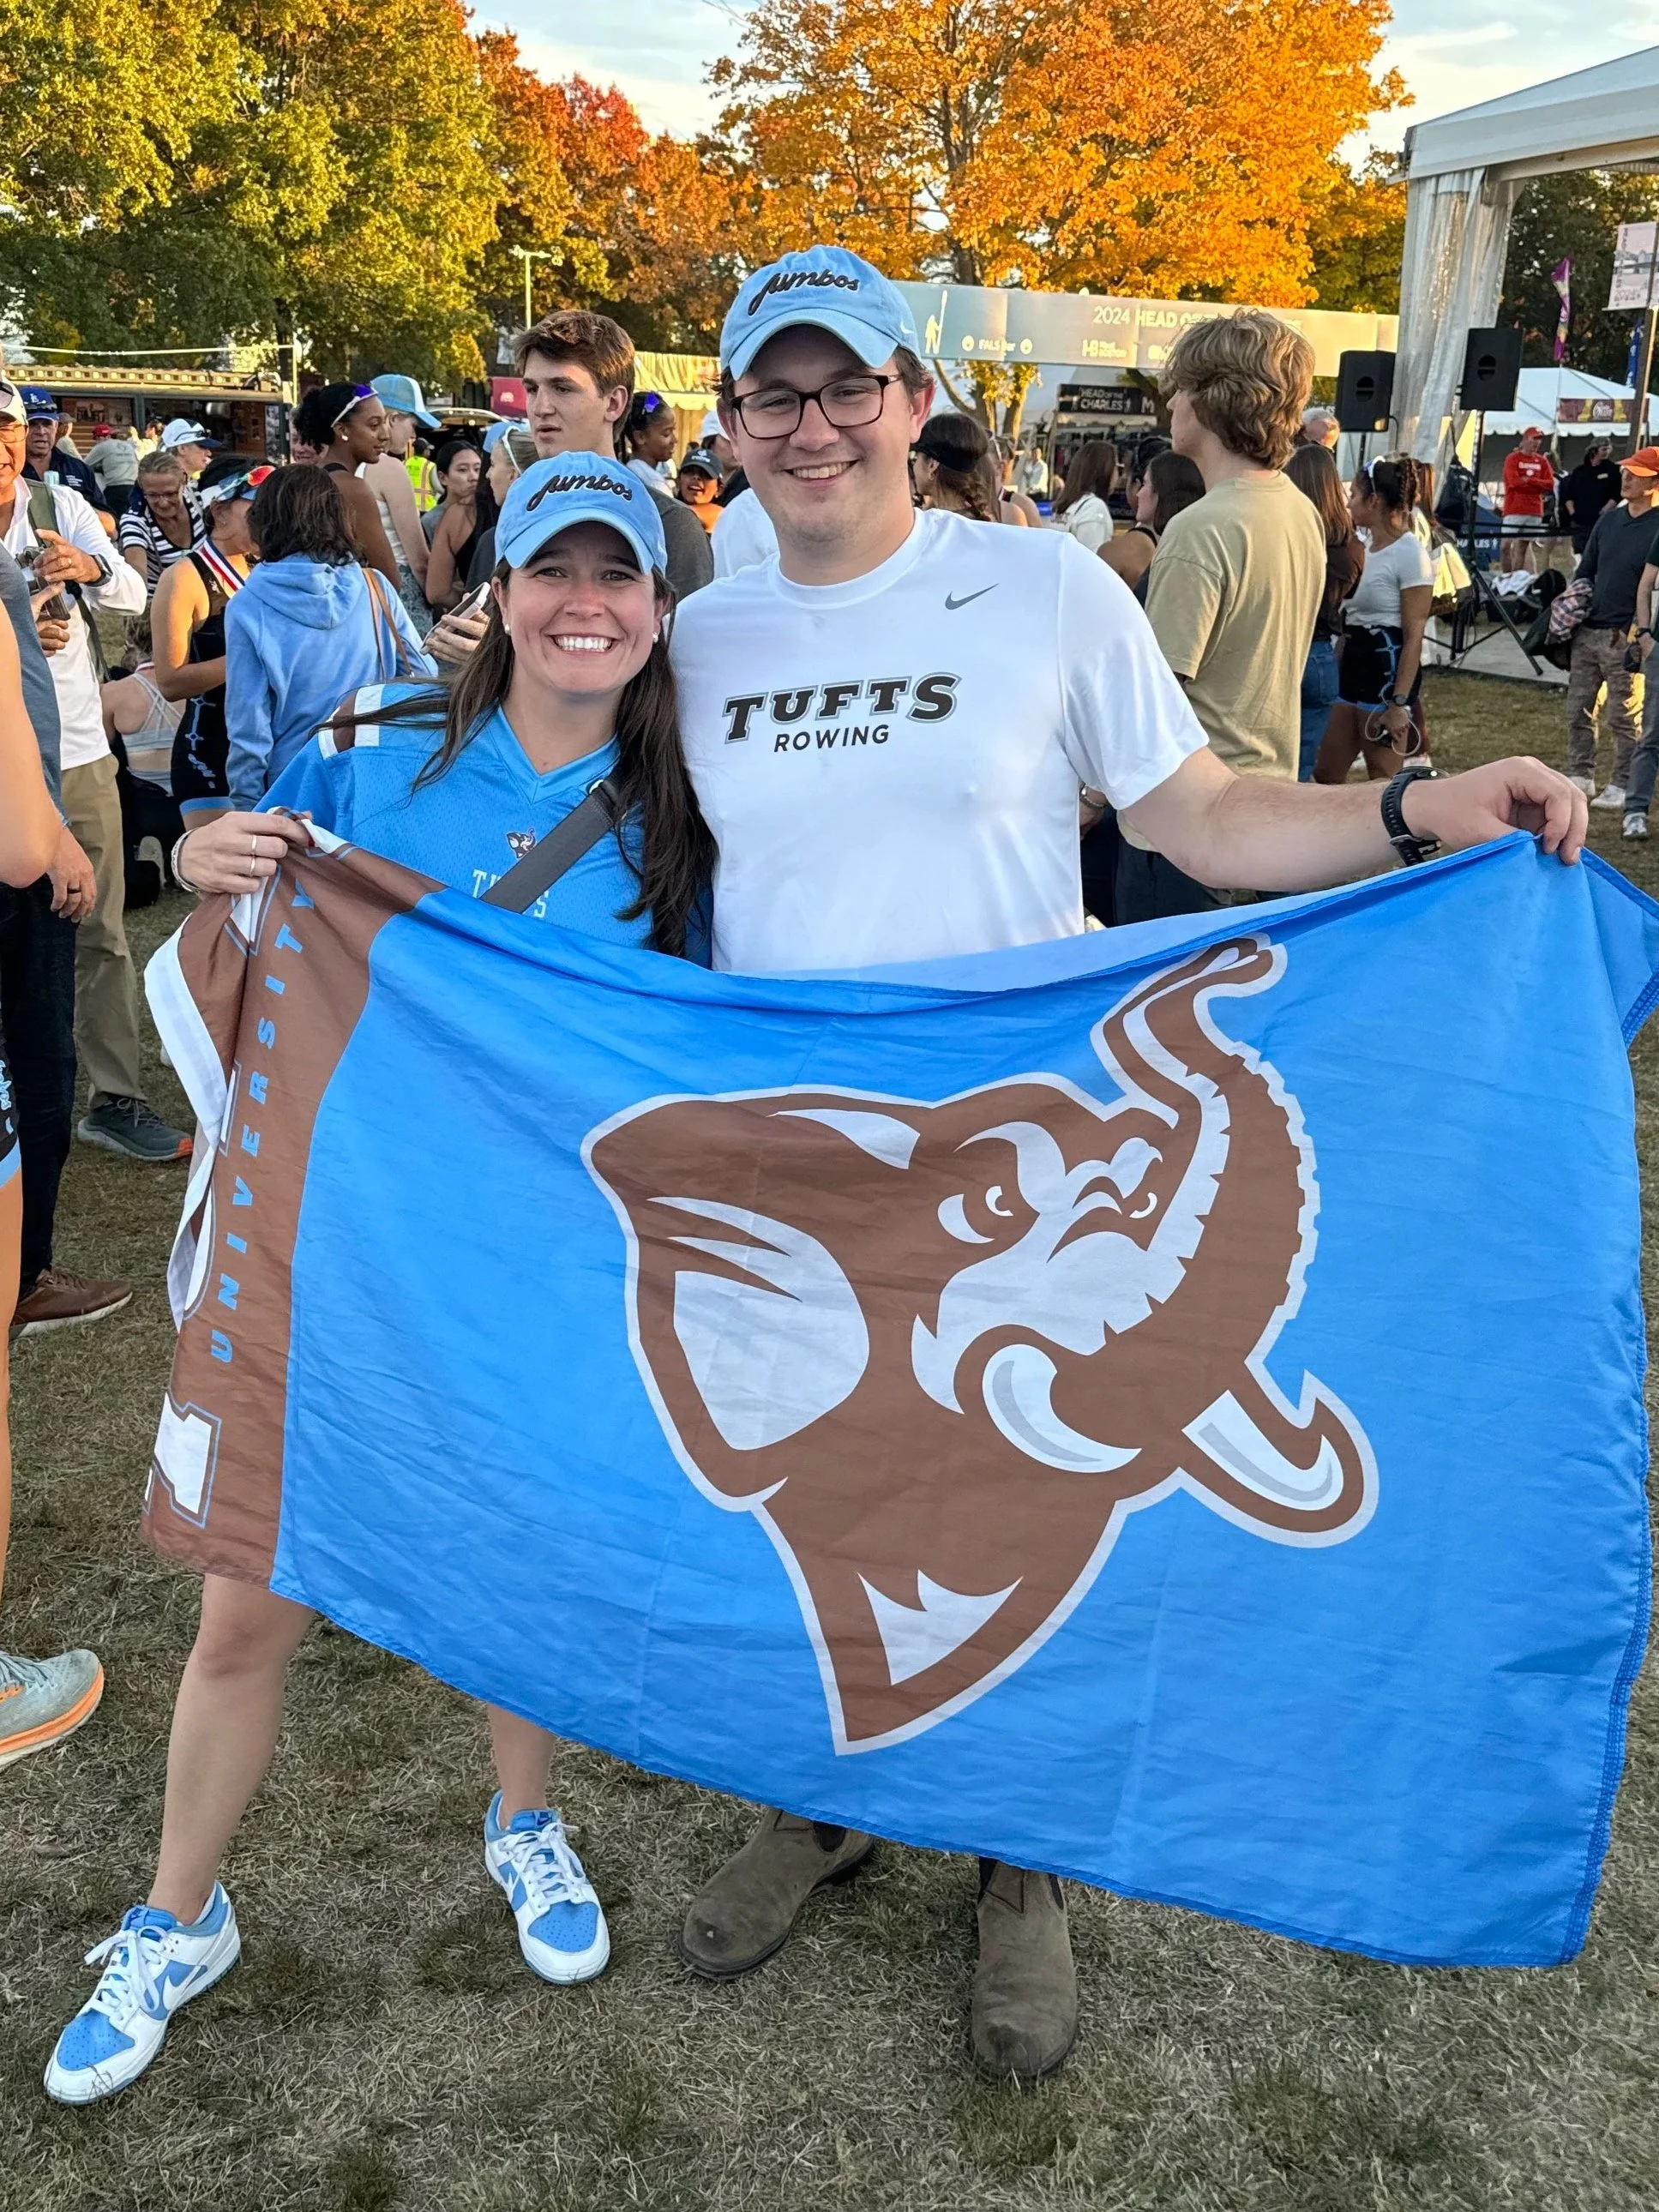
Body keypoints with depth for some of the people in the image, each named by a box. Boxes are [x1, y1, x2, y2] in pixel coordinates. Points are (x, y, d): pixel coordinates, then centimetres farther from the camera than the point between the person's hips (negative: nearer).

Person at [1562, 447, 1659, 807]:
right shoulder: (1608, 520, 14)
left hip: (1626, 638, -7)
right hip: (1588, 630, 7)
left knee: (1624, 718, -1)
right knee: (1579, 711, 10)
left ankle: (1623, 788, 7)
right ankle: (1580, 778, 21)